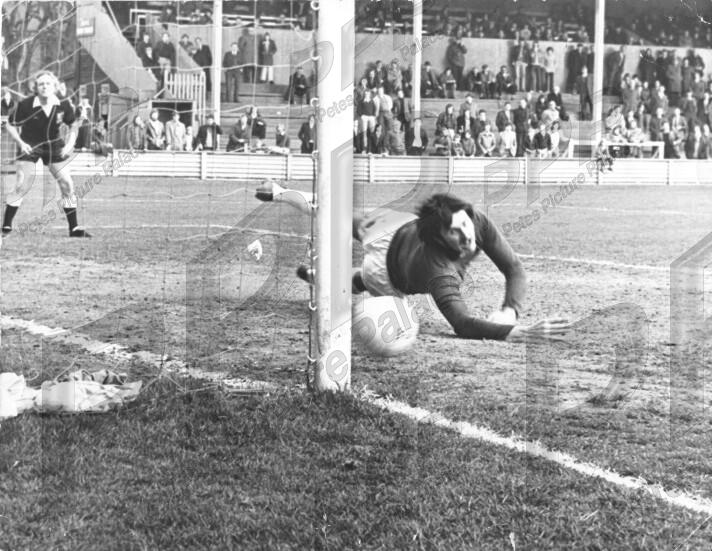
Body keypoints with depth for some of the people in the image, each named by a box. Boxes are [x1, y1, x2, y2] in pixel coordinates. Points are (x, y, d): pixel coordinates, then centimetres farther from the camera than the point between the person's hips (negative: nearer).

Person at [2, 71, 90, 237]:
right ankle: (6, 226, -1)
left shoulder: (63, 105, -12)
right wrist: (20, 143, -19)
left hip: (54, 146, 3)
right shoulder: (25, 105, -19)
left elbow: (73, 126, 6)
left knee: (67, 185, 0)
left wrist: (69, 145, -8)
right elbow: (10, 125, -6)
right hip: (29, 146, -3)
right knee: (22, 186, -13)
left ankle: (74, 228, 9)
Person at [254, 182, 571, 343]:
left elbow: (514, 268, -32)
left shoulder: (477, 222, -39)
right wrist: (517, 334, -77)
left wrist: (510, 311, -50)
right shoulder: (439, 272, -52)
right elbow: (462, 324, -63)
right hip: (385, 263, -7)